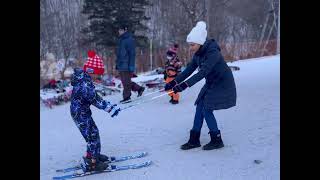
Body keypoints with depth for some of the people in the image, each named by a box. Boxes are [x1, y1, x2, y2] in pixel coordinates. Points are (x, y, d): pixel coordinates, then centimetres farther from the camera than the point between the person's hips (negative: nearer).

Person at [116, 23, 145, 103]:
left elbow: (132, 53, -14)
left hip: (126, 65, -9)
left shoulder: (129, 39, -10)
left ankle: (127, 97, 8)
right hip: (121, 65, 9)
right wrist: (117, 64, 21)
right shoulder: (121, 40, 16)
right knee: (125, 81, 13)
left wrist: (131, 66, -18)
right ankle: (139, 88, 25)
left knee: (126, 82, -3)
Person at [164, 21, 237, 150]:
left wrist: (185, 85, -44)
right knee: (200, 107, 3)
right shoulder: (198, 54, -2)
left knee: (207, 110, -10)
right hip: (211, 84, 8)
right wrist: (174, 82, -11)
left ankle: (217, 140, 6)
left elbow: (203, 72, -38)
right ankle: (194, 140, 12)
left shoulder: (213, 53, -28)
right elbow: (189, 70, -1)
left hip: (223, 85, -8)